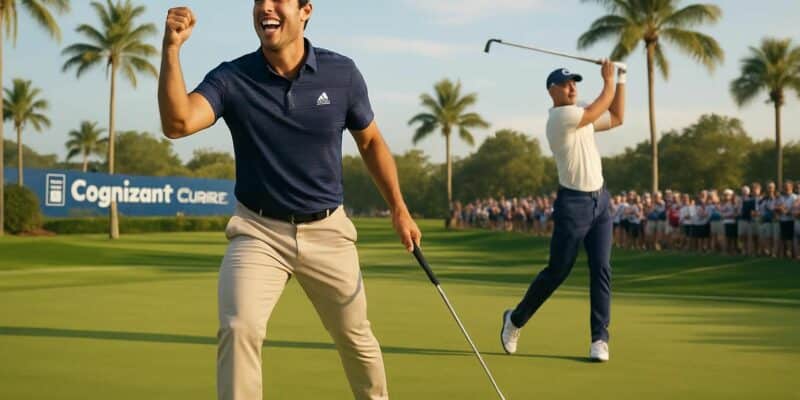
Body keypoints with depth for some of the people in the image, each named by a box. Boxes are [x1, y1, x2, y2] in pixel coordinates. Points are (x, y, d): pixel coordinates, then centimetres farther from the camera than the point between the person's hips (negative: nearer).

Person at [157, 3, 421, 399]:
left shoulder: (342, 73, -8)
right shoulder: (231, 78, -13)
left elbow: (371, 142, 7)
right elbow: (177, 123, -31)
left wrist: (399, 209, 8)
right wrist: (171, 49, -40)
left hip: (327, 231, 2)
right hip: (258, 231, -1)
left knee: (355, 335, 15)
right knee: (238, 328, -23)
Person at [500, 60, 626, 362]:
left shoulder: (582, 116, 13)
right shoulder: (560, 116, -13)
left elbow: (617, 118, 20)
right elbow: (599, 109, -12)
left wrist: (620, 79, 16)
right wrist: (608, 80, 3)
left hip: (600, 200, 8)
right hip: (573, 203, -7)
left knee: (601, 270, 0)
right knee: (557, 271, 0)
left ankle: (600, 338, 4)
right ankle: (516, 319, 19)